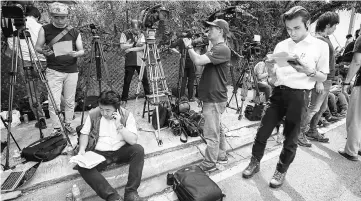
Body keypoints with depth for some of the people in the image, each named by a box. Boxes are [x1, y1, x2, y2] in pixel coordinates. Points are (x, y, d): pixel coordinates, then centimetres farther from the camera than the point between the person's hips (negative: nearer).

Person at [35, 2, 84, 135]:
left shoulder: (74, 32, 6)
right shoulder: (45, 30, 2)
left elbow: (82, 51, 6)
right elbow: (37, 47, 6)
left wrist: (76, 54, -16)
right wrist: (44, 51, -16)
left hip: (72, 71, 2)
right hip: (54, 71, -1)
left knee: (70, 101, 6)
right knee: (54, 102, -6)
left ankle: (68, 124, 22)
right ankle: (56, 128, 7)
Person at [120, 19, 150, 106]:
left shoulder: (141, 34, 9)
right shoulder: (125, 34, 2)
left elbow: (143, 47, -6)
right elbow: (122, 46, -10)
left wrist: (131, 49, -12)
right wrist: (135, 44, -9)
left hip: (140, 61, 3)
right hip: (130, 62, -2)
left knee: (145, 79, 6)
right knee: (127, 81, 0)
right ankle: (124, 100, 10)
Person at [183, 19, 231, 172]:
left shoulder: (222, 49, -17)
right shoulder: (215, 49, 15)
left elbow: (198, 61, -25)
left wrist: (189, 47, -11)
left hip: (214, 99, -10)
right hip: (212, 97, 10)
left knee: (211, 134, 1)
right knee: (217, 129, 21)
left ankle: (209, 164, 16)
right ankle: (221, 156, 36)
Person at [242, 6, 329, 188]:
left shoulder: (320, 46, 0)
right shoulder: (281, 45, 8)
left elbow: (323, 77, 3)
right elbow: (274, 77, 11)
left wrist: (309, 71, -18)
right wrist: (270, 68, -11)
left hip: (298, 95, -3)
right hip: (278, 93, 3)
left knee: (290, 138, 6)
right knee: (263, 132, 5)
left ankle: (281, 171, 26)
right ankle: (255, 163, 25)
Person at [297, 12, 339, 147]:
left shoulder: (325, 38, 15)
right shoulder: (319, 39, -14)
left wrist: (329, 80, 19)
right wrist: (319, 81, -24)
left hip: (327, 79, 10)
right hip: (322, 80, -10)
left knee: (322, 108, 15)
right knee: (314, 108, -6)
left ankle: (312, 131, 27)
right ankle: (299, 133, 4)